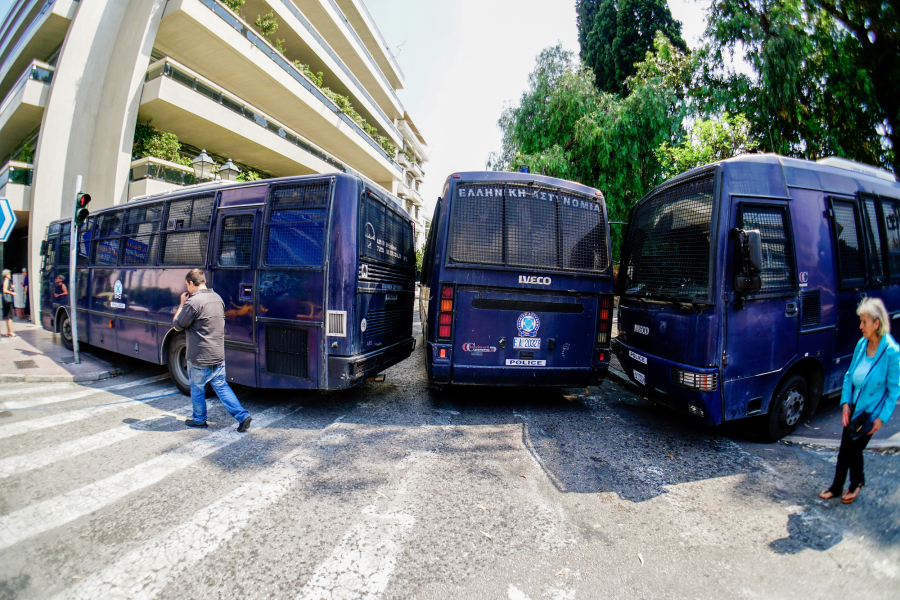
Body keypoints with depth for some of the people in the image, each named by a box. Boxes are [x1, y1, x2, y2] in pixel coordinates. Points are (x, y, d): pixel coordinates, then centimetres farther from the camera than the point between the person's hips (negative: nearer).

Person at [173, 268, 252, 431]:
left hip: (199, 358, -7)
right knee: (221, 386, 12)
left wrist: (182, 303, 2)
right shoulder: (217, 298, 6)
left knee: (197, 389, 14)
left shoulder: (193, 302, -19)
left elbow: (177, 325, -9)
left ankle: (199, 419, 32)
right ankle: (242, 416, 4)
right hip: (218, 355, 7)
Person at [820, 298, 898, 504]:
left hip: (871, 410, -5)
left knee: (855, 448, 5)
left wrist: (882, 417, -12)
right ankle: (836, 487, 25)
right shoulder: (861, 344, -3)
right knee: (844, 448, 11)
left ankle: (856, 482, 34)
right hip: (853, 406, 5)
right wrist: (845, 402, 0)